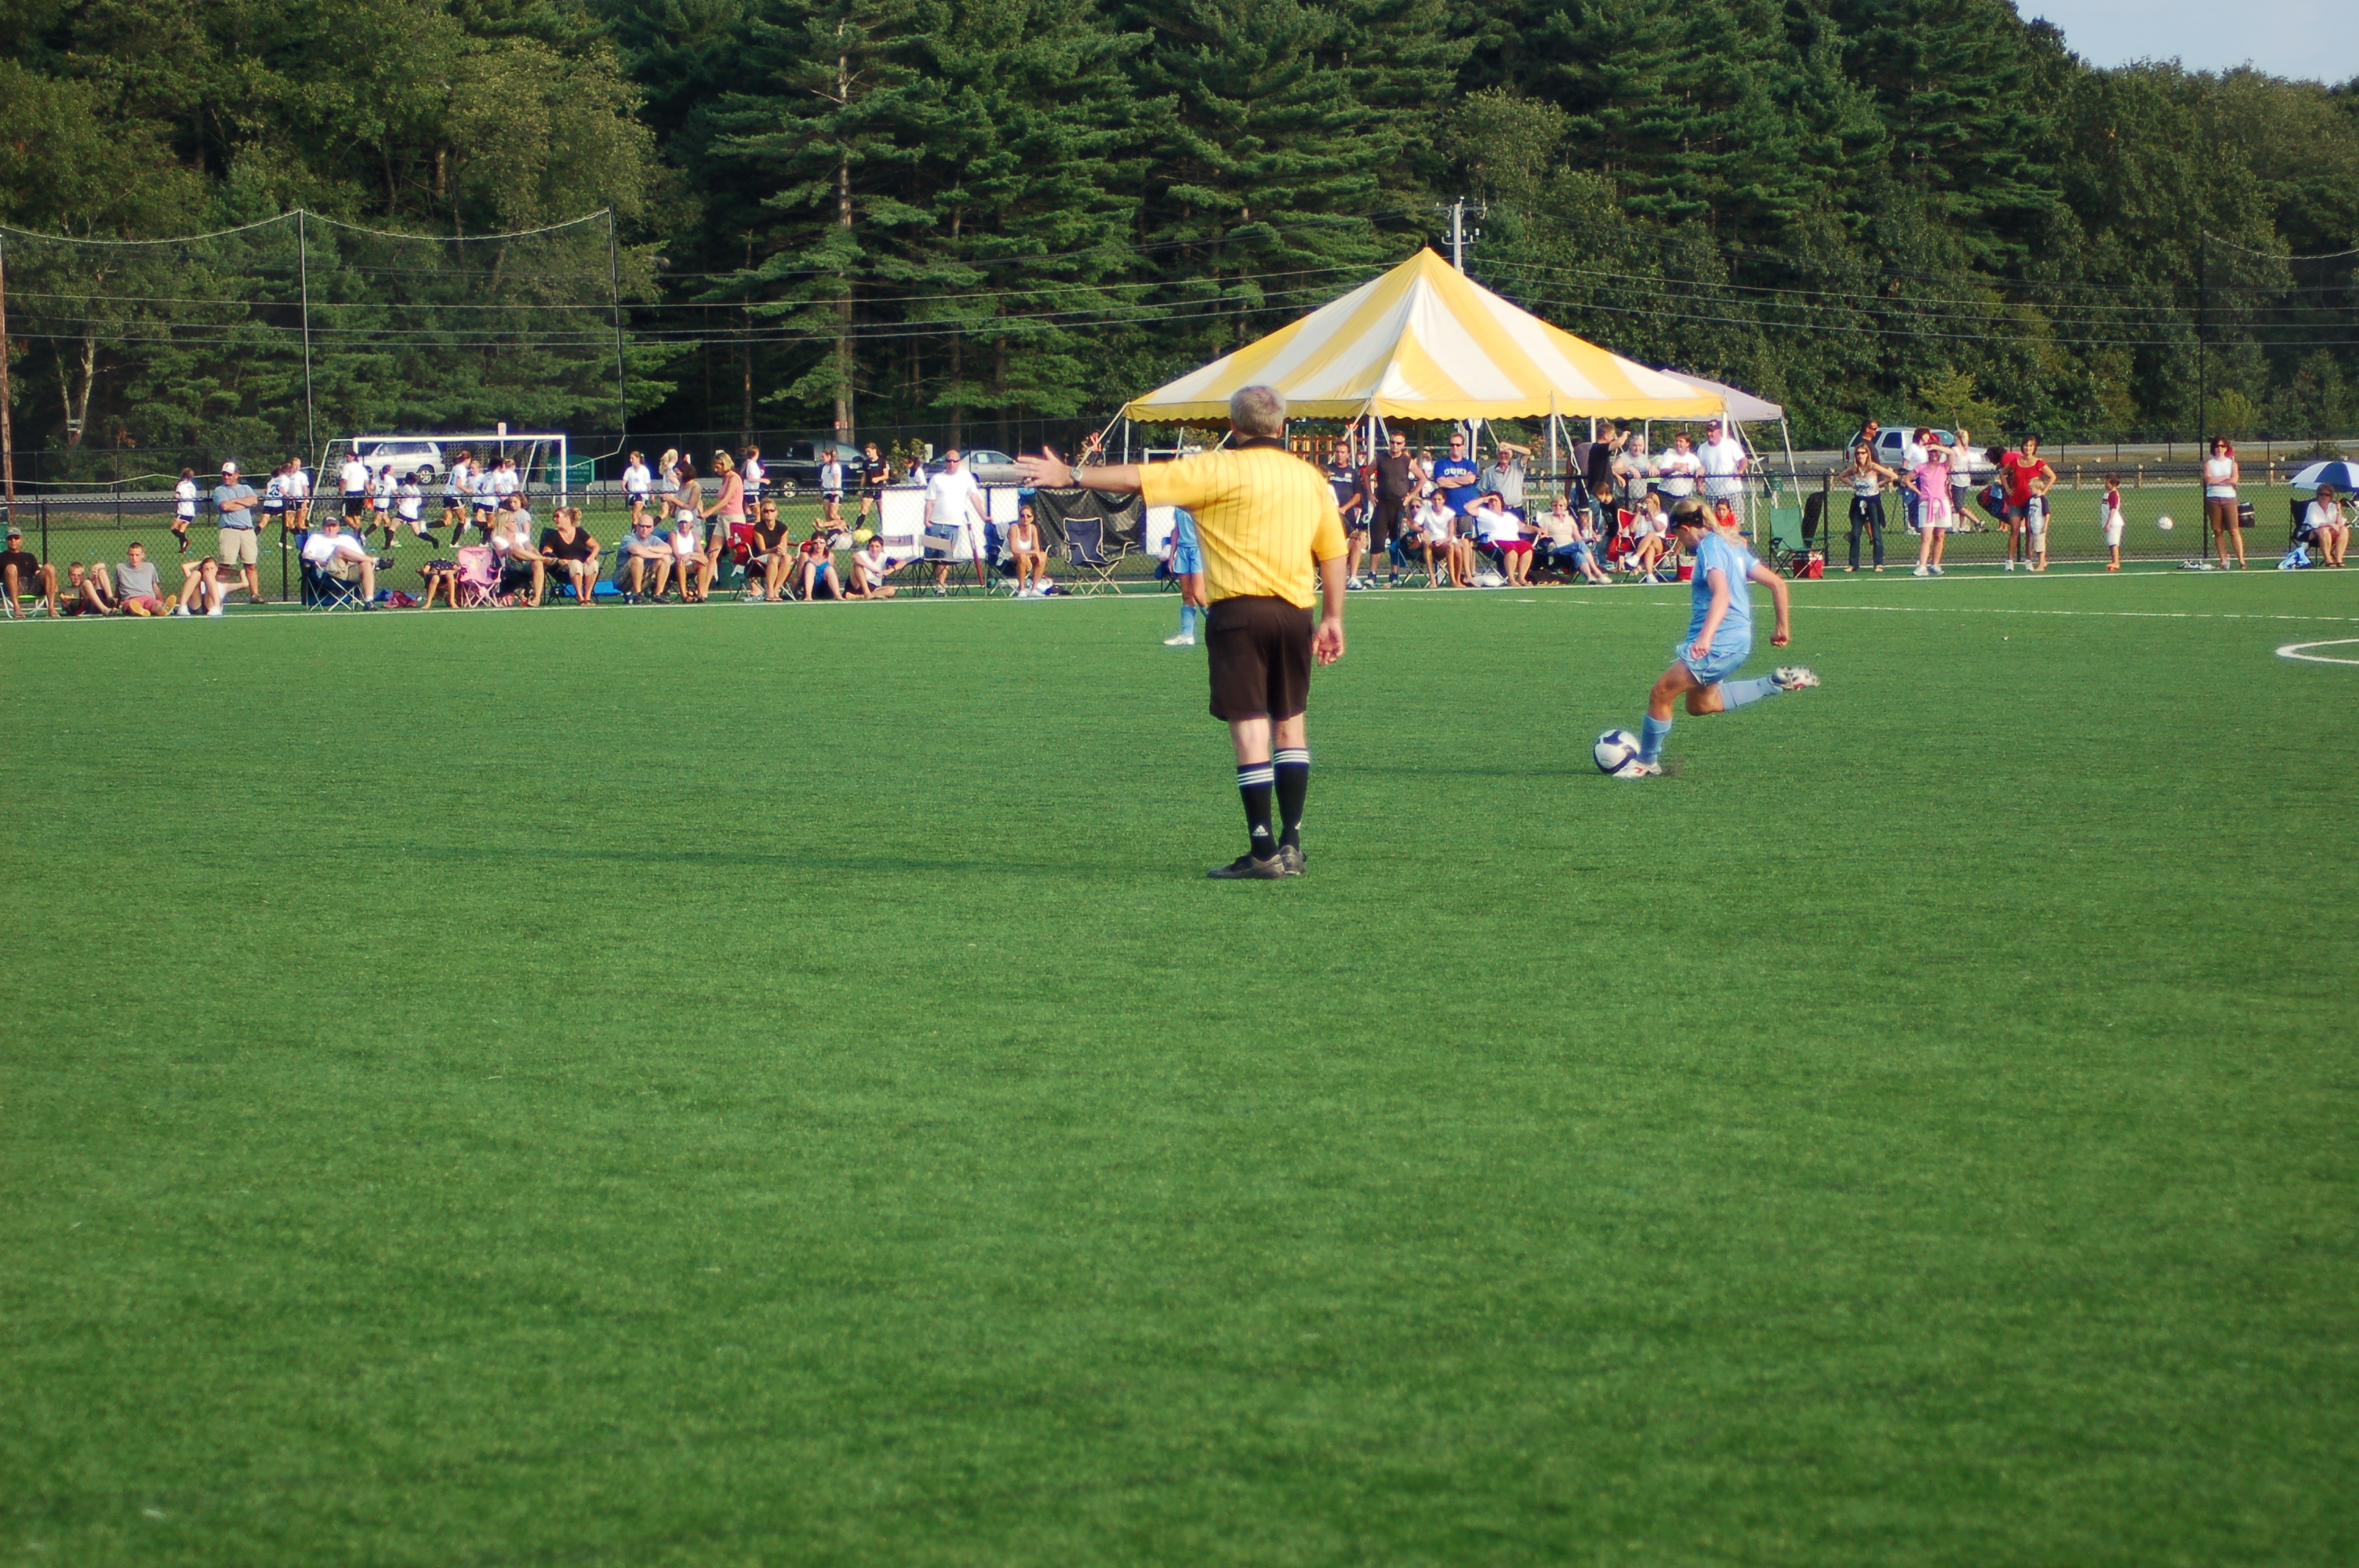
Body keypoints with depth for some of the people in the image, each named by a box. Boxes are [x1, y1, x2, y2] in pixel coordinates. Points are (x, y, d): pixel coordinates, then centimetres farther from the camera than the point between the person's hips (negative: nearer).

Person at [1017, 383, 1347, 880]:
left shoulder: (1221, 470, -5)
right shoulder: (1310, 477, 11)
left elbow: (1139, 479, -8)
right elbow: (1333, 552, 14)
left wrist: (1070, 477, -2)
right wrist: (1332, 619, 20)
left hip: (1240, 609, -5)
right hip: (1295, 611, 5)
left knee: (1250, 730, -4)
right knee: (1291, 725, 15)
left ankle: (1263, 853, -6)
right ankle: (1291, 846, 14)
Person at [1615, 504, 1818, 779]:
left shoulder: (1709, 547, -13)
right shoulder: (1733, 545, 15)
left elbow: (1721, 594, -30)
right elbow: (1777, 584, 17)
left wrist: (1706, 637, -42)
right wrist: (1783, 629, 24)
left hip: (1719, 643, -10)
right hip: (1738, 640, 10)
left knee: (1661, 694, -4)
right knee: (1699, 704, 22)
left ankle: (1647, 762, 8)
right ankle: (1777, 683, 18)